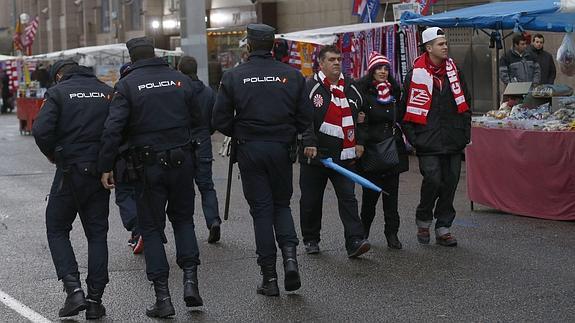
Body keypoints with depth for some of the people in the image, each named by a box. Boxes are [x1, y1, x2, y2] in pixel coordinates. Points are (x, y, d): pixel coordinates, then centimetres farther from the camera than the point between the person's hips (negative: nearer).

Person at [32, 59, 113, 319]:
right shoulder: (108, 93, 8)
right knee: (97, 234, 10)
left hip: (70, 172, -3)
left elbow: (41, 130, -15)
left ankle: (73, 289, -6)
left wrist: (53, 155, 2)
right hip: (101, 172, 3)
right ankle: (95, 300, 7)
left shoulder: (57, 93, -2)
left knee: (57, 230, 10)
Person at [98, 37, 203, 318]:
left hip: (148, 166, -3)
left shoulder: (127, 85, -6)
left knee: (151, 227, 7)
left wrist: (105, 166, -10)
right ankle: (190, 280, 5)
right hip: (182, 161, 3)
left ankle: (162, 297, 3)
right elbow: (195, 118, 10)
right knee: (183, 219, 20)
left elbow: (113, 129, -14)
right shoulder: (181, 80, 3)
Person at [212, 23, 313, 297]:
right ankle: (289, 254, -5)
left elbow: (220, 120, -5)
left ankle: (269, 277, 6)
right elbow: (305, 117, -1)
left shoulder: (233, 77, -5)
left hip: (249, 150, -1)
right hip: (281, 150, 1)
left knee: (261, 209, 5)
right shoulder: (292, 75, -2)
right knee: (281, 204, 18)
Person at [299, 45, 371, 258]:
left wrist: (360, 143, 16)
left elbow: (360, 115, 23)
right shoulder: (311, 88, -6)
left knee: (348, 197, -6)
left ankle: (354, 242, -11)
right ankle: (310, 240, 24)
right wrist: (309, 143, -27)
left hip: (344, 156, 3)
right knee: (311, 200, 7)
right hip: (315, 155, -3)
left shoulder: (350, 88, 11)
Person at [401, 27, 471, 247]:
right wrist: (412, 136, -5)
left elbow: (464, 102, 19)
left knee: (450, 183, 5)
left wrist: (466, 131, 12)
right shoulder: (416, 73, -4)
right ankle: (423, 221, 10)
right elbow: (406, 107, -1)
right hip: (428, 142, -5)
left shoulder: (453, 70, 12)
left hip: (453, 140, 5)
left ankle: (443, 228, 15)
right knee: (433, 180, -14)